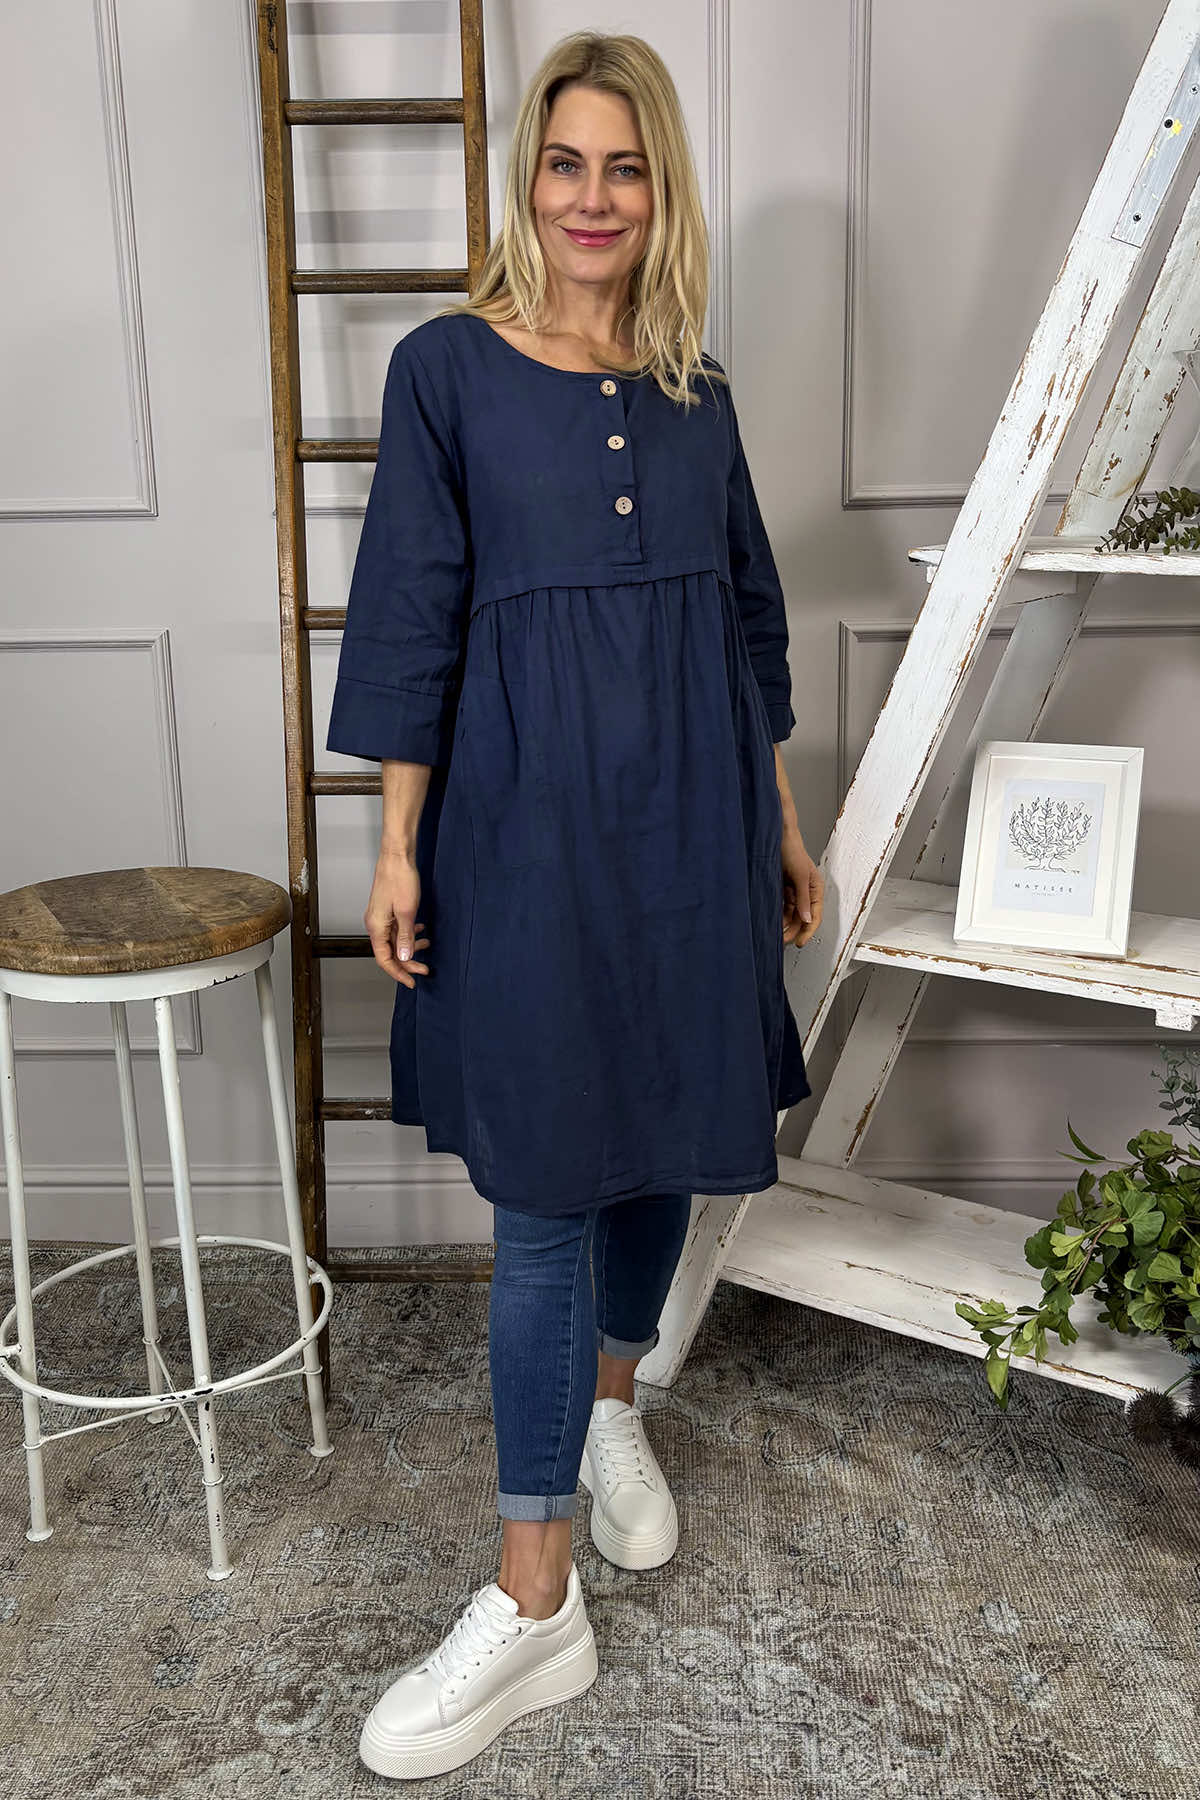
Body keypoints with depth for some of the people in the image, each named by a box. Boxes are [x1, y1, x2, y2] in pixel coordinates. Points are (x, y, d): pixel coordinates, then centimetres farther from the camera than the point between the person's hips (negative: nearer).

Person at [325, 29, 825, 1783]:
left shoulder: (698, 391, 10)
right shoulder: (447, 369, -1)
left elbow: (747, 617, 14)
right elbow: (412, 619, -3)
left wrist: (784, 828, 14)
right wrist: (399, 846, -7)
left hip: (690, 818, 4)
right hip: (530, 826, -4)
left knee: (662, 1141, 13)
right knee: (546, 1190, -2)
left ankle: (610, 1404, 40)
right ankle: (536, 1600, 10)